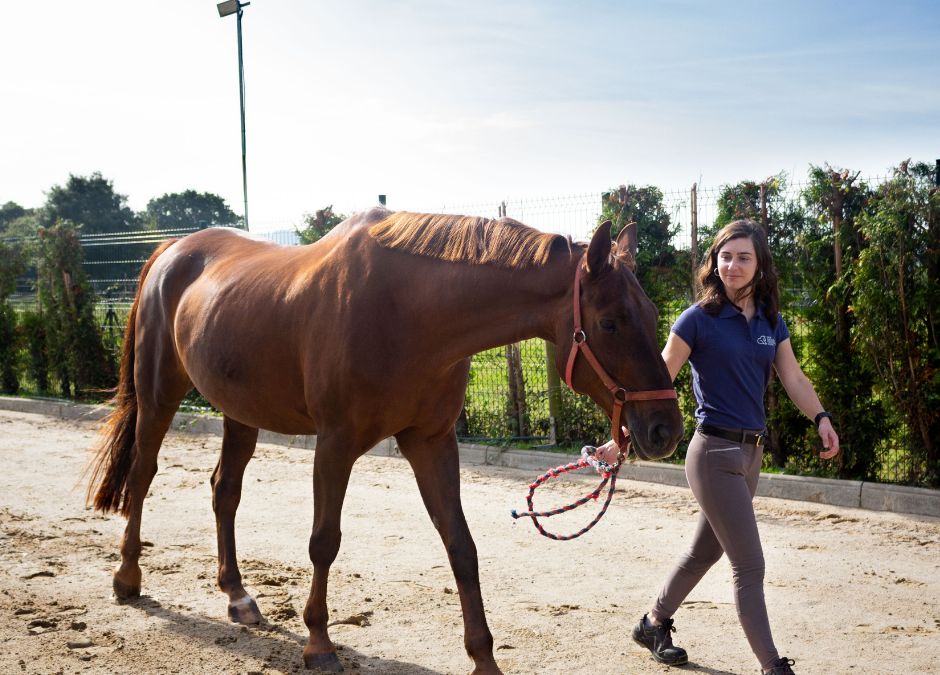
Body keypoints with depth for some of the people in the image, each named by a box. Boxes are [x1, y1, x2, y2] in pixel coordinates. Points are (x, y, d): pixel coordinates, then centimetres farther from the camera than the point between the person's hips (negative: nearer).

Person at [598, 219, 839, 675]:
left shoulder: (771, 322, 9)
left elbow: (793, 377, 5)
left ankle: (653, 625, 38)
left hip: (750, 452, 7)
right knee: (749, 564, -5)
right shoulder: (699, 319, -9)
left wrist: (821, 418, -12)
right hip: (715, 452, -7)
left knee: (705, 551, 19)